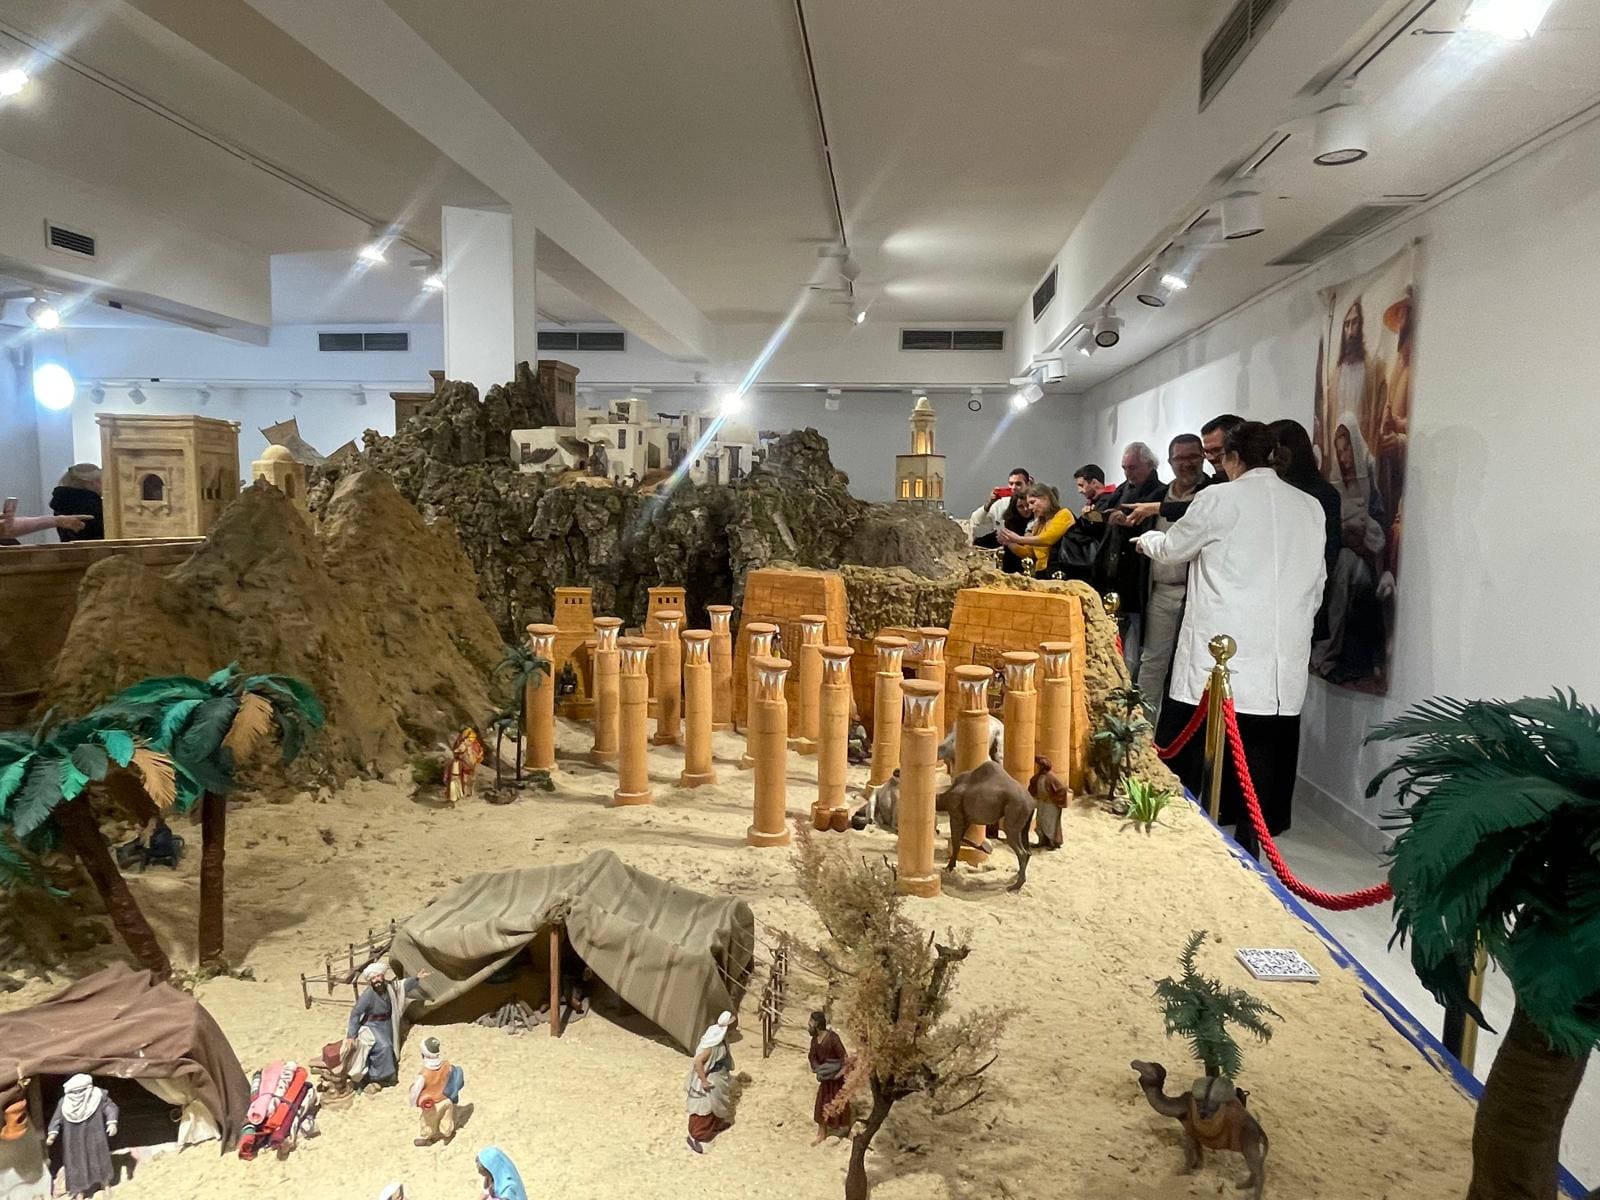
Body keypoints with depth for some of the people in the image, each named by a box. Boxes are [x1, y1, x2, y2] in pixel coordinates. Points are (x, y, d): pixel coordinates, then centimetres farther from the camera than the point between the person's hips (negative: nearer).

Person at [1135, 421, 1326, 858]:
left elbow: (1172, 548, 10)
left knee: (1189, 752, 6)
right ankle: (1250, 837, 14)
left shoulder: (1220, 499, -5)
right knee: (1260, 752, 8)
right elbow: (1317, 583, 15)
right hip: (1282, 657, 5)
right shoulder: (1310, 507, 9)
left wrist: (1147, 539, 31)